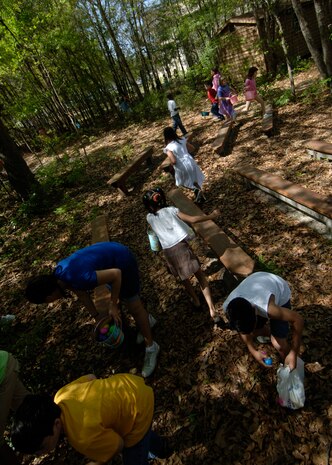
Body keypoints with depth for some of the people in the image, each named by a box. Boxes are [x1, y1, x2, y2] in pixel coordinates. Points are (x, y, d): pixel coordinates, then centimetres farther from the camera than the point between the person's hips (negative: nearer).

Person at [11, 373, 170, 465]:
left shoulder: (85, 437, -37)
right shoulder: (60, 396, -17)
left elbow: (119, 445, -19)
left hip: (138, 409, -7)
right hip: (129, 383, 8)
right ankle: (161, 448, 68)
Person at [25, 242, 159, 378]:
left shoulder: (78, 278, -36)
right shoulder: (58, 275, -7)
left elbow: (116, 274, -30)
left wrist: (113, 305, -18)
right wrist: (97, 317, 8)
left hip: (122, 260, -8)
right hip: (110, 254, 8)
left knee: (134, 306, 4)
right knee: (123, 297, 26)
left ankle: (151, 347, 23)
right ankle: (146, 320, 49)